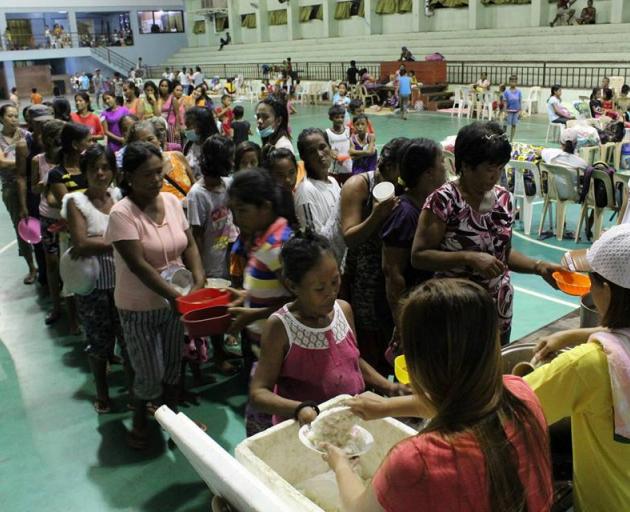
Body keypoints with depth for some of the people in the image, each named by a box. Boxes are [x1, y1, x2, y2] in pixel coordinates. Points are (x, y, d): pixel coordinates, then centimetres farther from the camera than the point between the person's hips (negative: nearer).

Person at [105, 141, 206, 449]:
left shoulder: (172, 201, -3)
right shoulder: (122, 214, -20)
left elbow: (189, 245, 0)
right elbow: (138, 265, -25)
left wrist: (199, 282, -16)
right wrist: (175, 295, -30)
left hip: (174, 299, 5)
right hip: (139, 307, -5)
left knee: (173, 364, 19)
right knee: (150, 373, 6)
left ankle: (171, 413, 42)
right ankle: (139, 419, 35)